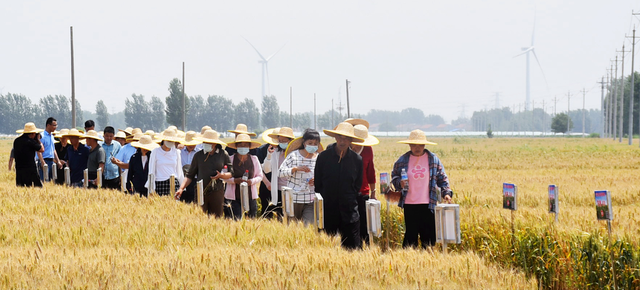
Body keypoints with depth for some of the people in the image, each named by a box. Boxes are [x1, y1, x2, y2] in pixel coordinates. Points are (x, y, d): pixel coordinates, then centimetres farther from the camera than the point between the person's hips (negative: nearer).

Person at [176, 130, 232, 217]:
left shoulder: (223, 154, 5)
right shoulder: (198, 155, 7)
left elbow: (231, 173, 9)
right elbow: (190, 175, 10)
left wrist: (222, 175, -12)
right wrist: (181, 188, -3)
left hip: (217, 192, -1)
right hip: (201, 192, 1)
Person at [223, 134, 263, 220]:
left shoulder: (254, 159, 6)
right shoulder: (230, 159, 0)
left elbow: (260, 176, 10)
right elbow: (224, 177, 3)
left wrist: (251, 181, -10)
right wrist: (235, 180, -15)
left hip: (250, 195, 2)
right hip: (234, 196, -2)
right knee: (237, 219, -10)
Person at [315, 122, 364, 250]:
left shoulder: (357, 160, 4)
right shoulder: (323, 157, 1)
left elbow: (357, 186, 12)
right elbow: (317, 184, 7)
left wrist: (349, 202, 5)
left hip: (349, 213, 0)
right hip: (328, 211, 0)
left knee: (354, 248, -2)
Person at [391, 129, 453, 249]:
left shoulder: (433, 159, 4)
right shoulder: (402, 160, 3)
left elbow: (442, 179, 10)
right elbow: (394, 176, 14)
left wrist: (446, 193, -3)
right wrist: (399, 182, -7)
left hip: (428, 205, 0)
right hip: (409, 204, 0)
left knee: (429, 235, 1)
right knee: (410, 235, 3)